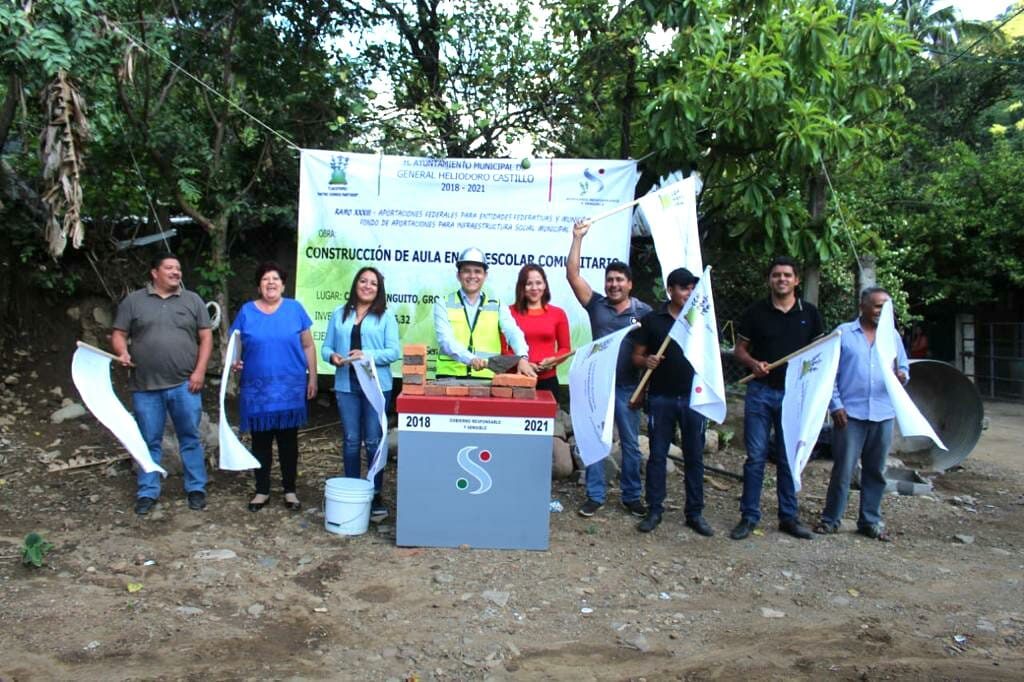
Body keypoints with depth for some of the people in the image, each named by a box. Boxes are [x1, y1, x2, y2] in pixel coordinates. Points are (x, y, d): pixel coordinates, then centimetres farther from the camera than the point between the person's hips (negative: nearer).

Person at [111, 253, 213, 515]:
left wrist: (200, 371, -5)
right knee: (149, 442, 8)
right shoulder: (133, 301, 6)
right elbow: (118, 335, 6)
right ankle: (148, 492, 19)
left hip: (184, 385, 0)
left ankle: (196, 488, 16)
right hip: (146, 386, 0)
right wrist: (123, 353, -16)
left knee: (190, 438, 5)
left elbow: (205, 337, 4)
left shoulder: (193, 300, 7)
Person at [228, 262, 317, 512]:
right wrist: (234, 362, -13)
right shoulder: (247, 311, 3)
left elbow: (308, 346, 3)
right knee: (261, 441, 10)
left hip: (290, 388, -1)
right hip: (257, 388, 1)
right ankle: (262, 491, 23)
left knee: (288, 440, 8)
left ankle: (290, 491, 20)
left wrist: (312, 378, -1)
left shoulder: (295, 309, 1)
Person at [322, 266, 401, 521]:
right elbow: (326, 347, 11)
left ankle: (375, 495, 9)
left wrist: (367, 355, -20)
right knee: (350, 440, 7)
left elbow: (394, 351, -5)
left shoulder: (386, 316, 2)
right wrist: (332, 356, -11)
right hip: (346, 384, 3)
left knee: (374, 441, -1)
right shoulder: (339, 314, 12)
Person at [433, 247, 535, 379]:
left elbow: (513, 333, -6)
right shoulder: (444, 304, 7)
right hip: (450, 375, -1)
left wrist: (522, 357, -26)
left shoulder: (497, 306, 11)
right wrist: (470, 359, -25)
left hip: (487, 377, 1)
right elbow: (446, 339, -7)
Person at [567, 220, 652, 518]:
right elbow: (572, 275, -5)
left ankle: (631, 496, 22)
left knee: (631, 443, 9)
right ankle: (595, 495, 16)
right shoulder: (596, 305, 2)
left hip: (628, 386, 0)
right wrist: (578, 238, -9)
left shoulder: (644, 311, 0)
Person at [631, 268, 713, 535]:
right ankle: (654, 510, 15)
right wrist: (646, 361, -17)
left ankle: (695, 513, 18)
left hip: (693, 397, 1)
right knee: (657, 455, 5)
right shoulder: (652, 320, 2)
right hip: (661, 397, -1)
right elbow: (636, 356, 5)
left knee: (694, 457, 7)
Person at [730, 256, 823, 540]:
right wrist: (753, 363, -13)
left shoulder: (810, 314, 6)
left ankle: (789, 517, 20)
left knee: (789, 458, 9)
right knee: (756, 456, 1)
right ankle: (749, 516, 9)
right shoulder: (755, 312, 3)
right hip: (760, 391, -1)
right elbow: (740, 349, 7)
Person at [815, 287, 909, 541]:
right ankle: (830, 519, 12)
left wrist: (902, 375, -10)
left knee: (876, 471, 10)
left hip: (883, 415, 4)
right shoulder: (843, 333, 2)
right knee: (843, 469, -1)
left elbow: (904, 367, 14)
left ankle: (871, 521, 22)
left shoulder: (892, 336, 12)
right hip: (850, 413, -4)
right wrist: (836, 406, -8)